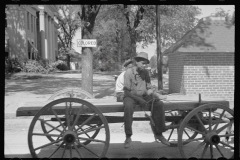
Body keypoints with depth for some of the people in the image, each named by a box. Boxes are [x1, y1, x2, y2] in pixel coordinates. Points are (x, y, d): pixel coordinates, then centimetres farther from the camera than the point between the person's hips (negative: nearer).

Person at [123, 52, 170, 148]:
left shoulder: (145, 73, 5)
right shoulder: (129, 72, -10)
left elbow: (150, 87, 12)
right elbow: (127, 91, -13)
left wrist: (157, 96, -8)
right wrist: (139, 99, -24)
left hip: (143, 96, 5)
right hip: (131, 96, -5)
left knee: (159, 104, -19)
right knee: (128, 107, -39)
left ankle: (158, 133, -9)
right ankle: (128, 137, -28)